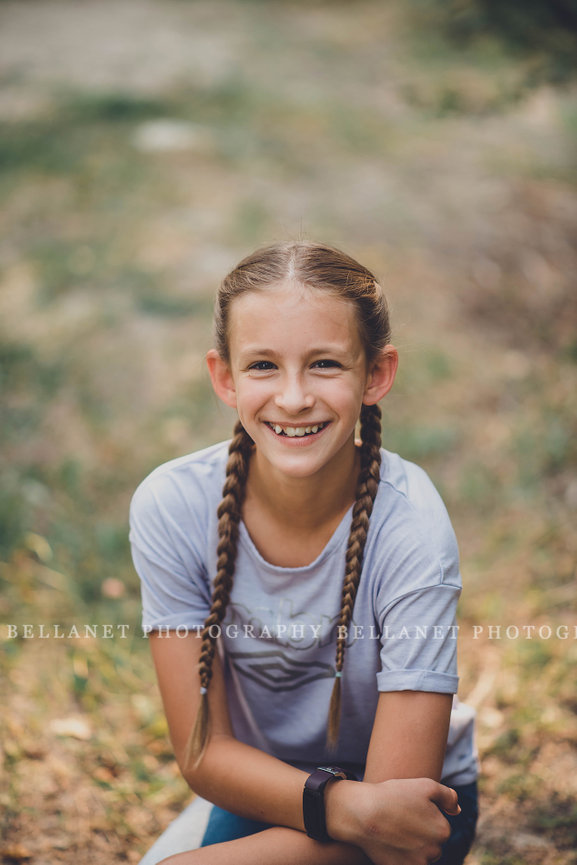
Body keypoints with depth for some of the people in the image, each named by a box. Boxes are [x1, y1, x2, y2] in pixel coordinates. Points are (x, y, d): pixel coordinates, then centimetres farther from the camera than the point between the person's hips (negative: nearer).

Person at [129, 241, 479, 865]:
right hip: (255, 793, 3)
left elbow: (393, 809, -24)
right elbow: (203, 751, -14)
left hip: (413, 806, -2)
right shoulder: (171, 506, -20)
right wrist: (347, 806, -31)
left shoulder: (409, 532, -27)